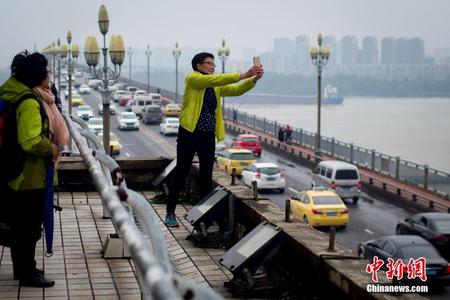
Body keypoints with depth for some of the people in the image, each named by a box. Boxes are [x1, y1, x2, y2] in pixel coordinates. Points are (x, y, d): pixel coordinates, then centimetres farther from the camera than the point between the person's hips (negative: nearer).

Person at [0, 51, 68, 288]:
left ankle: (21, 266, 31)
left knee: (20, 223, 19)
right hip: (31, 175, -9)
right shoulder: (30, 102, -23)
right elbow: (30, 142, -30)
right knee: (30, 225, 2)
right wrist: (51, 149, -14)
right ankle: (28, 273, 11)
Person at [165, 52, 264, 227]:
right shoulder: (192, 78, -5)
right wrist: (243, 75, -23)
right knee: (181, 173, -1)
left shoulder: (216, 87, 14)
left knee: (207, 175, 7)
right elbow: (214, 80, -20)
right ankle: (170, 213, 7)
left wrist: (254, 79, -12)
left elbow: (236, 90, 5)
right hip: (189, 134, -6)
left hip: (208, 136, 6)